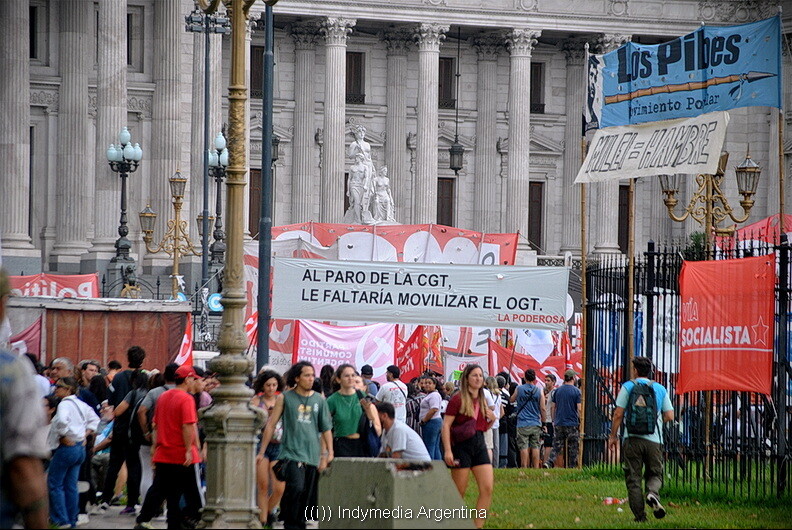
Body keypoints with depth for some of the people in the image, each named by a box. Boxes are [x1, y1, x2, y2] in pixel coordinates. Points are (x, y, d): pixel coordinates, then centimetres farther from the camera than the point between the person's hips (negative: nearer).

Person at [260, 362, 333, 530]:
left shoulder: (319, 400, 11)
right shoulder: (285, 398, 3)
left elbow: (326, 428, 15)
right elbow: (271, 425, 5)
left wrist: (329, 453, 6)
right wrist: (262, 451, 3)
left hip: (312, 455, 4)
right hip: (291, 452, -4)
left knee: (306, 495, 5)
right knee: (296, 488, -22)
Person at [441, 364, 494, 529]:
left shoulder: (482, 401, 14)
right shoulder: (458, 399, -6)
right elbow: (446, 425, -11)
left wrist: (492, 420, 2)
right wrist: (447, 450, -19)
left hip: (479, 445, 6)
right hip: (462, 446, -6)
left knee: (487, 488, -6)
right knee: (459, 493, -1)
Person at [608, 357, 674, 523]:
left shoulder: (628, 387, 2)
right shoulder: (660, 389, 8)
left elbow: (618, 414, -3)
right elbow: (670, 416, 5)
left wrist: (613, 435, 7)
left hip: (632, 439, -1)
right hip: (654, 440, 1)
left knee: (633, 478, 5)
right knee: (655, 474, 14)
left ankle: (639, 514, -1)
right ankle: (652, 493, -18)